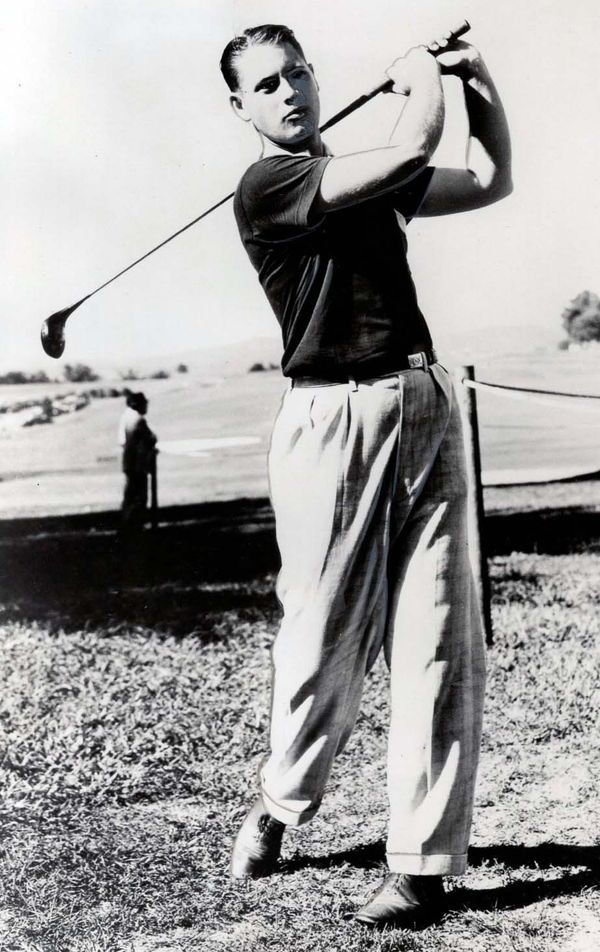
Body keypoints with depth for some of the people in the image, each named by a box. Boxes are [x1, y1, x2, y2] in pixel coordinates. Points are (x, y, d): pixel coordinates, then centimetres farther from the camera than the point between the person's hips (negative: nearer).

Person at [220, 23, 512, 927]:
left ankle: (423, 859, 3)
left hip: (427, 410, 6)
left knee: (438, 641, -2)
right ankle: (282, 801, 29)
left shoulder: (367, 176, 19)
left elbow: (491, 180, 26)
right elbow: (412, 151, -14)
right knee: (325, 640, 0)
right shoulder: (265, 186, -4)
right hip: (335, 419, -5)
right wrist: (422, 75, 6)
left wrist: (478, 79, 14)